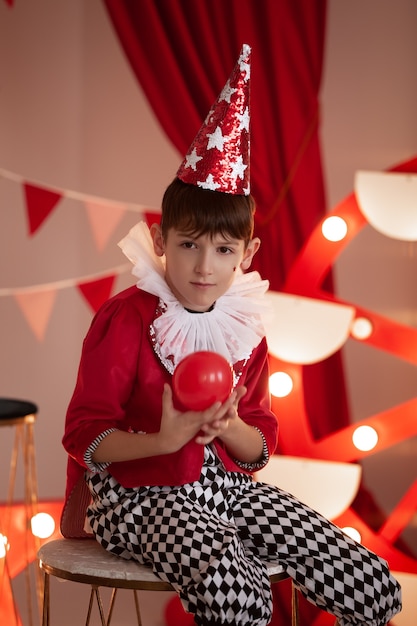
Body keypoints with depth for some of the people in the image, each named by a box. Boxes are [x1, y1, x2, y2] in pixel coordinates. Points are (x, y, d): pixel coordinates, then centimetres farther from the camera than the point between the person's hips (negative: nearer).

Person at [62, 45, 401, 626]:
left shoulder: (246, 326, 8)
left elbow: (261, 443, 13)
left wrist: (229, 426, -11)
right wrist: (163, 440, -26)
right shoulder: (126, 318, -9)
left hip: (229, 487, 6)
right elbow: (84, 435, -10)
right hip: (141, 496, -5)